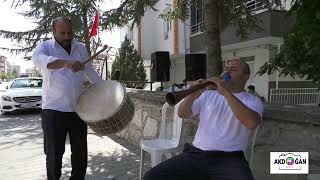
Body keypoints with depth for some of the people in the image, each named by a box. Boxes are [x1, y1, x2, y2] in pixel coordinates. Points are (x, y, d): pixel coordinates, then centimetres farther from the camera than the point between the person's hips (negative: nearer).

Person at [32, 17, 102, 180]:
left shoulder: (81, 48, 11)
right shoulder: (45, 47, -2)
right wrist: (65, 62, -43)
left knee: (80, 153, 13)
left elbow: (90, 71, 19)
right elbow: (37, 59, -26)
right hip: (54, 110, -4)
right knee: (54, 155, 7)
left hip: (78, 109, 4)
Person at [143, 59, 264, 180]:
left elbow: (252, 123, -14)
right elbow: (182, 114, 8)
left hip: (229, 159, -2)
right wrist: (192, 96, -12)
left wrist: (226, 93, -16)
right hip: (195, 154, 3)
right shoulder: (208, 94, 16)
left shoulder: (253, 101, 8)